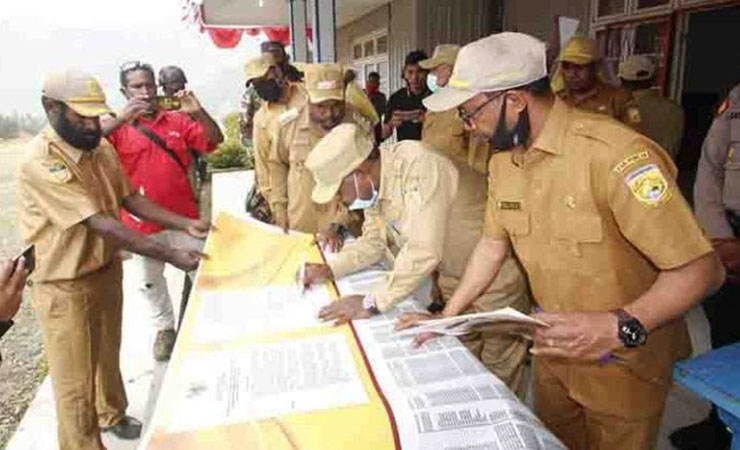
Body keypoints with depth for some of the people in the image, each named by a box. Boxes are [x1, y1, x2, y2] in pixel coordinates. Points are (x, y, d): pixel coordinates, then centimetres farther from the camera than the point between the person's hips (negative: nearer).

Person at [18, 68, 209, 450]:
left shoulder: (101, 147, -2)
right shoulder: (39, 162, -26)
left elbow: (130, 199, 4)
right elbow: (101, 224, -31)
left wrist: (185, 224, -8)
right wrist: (170, 255, -34)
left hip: (107, 270, 7)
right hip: (65, 286, -7)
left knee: (108, 355, 26)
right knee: (75, 380, 8)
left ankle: (112, 415, 49)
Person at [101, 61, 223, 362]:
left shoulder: (179, 120, 3)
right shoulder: (116, 125, -2)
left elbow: (215, 140, -4)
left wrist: (198, 112, -20)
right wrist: (122, 118, -29)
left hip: (183, 217, 1)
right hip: (141, 221, 0)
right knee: (150, 282, 14)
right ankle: (164, 328, 35)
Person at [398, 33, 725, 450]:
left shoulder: (614, 152, -28)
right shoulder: (504, 160, -3)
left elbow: (702, 268, -25)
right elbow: (494, 242, 6)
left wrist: (621, 327, -38)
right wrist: (446, 317, 4)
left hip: (623, 363, -6)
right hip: (554, 349, 6)